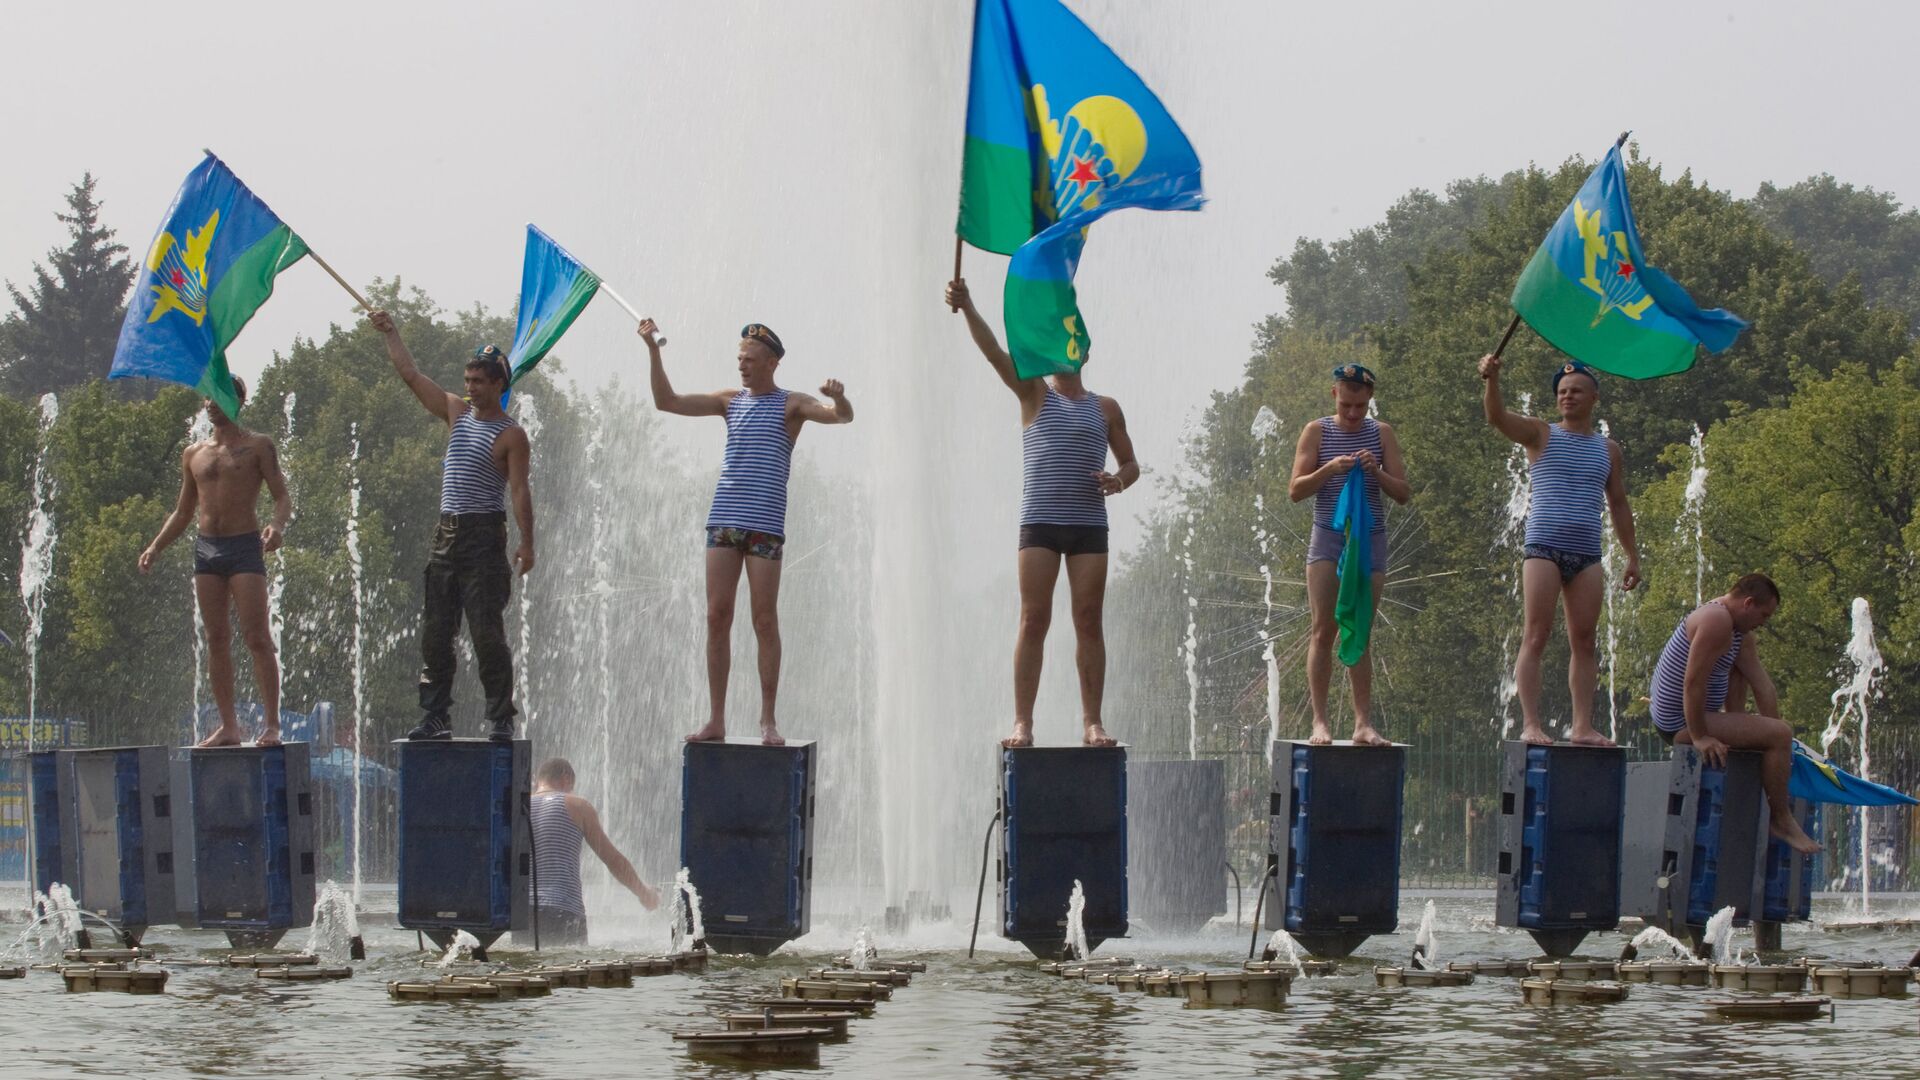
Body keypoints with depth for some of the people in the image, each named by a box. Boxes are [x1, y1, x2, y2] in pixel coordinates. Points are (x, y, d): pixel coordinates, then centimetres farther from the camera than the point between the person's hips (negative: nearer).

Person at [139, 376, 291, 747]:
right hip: (206, 549, 5)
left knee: (257, 638, -11)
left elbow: (283, 497, -3)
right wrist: (155, 547, 10)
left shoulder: (257, 447, 3)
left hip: (244, 547, -5)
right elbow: (183, 512, 22)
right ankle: (228, 726, 5)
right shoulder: (194, 455, 16)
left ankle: (272, 723, -11)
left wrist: (278, 526, -24)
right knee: (217, 640, 2)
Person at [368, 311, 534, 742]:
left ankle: (501, 719, -6)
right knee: (434, 632, 5)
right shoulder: (457, 413, 13)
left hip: (484, 536, -7)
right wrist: (389, 332, 18)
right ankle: (436, 716, 8)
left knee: (487, 633, -9)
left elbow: (520, 490, -13)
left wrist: (527, 543, -21)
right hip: (447, 533, 7)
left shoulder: (511, 435, -6)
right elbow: (410, 374, 18)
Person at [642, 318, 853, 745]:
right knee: (717, 618, 0)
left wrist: (838, 397, -34)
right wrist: (653, 351, 5)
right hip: (723, 521, 4)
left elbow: (843, 416, -12)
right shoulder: (730, 401, 15)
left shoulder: (790, 404, 3)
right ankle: (716, 719, 2)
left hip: (765, 525, -4)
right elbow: (667, 402, 14)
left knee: (765, 622, -3)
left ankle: (768, 720, 2)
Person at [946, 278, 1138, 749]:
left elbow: (1131, 463, 18)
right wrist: (967, 307, -20)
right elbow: (994, 352, -6)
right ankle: (1022, 722, -8)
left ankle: (1092, 722, 1)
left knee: (1089, 621, -1)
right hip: (1040, 521, -2)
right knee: (1034, 621, -7)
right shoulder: (1035, 394, 8)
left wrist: (1119, 479, -6)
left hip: (1089, 524, 2)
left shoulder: (1105, 409, 15)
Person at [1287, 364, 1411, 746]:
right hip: (1328, 538, -1)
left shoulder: (1381, 434, 6)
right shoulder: (1317, 432, 2)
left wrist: (1376, 472, -14)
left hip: (1370, 539, 1)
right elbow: (1295, 490, -2)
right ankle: (1320, 721, -7)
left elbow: (1404, 494, 4)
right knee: (1323, 630, -7)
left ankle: (1363, 724, 2)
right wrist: (1329, 469, -18)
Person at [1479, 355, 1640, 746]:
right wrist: (1492, 379, -31)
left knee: (1584, 641, 3)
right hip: (1543, 549, -4)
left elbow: (1618, 506, 21)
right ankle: (1531, 724, -13)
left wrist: (1632, 556, 16)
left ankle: (1583, 726, 4)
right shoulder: (1541, 435, 5)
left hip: (1587, 556, 4)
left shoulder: (1608, 450, 16)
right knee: (1536, 637, -9)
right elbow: (1497, 416, -12)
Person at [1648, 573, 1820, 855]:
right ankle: (1780, 820, -6)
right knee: (1780, 734, -17)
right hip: (1681, 725, -11)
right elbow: (1693, 681, -26)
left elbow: (1763, 686, 11)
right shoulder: (1717, 620, -21)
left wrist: (1777, 741, 8)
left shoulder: (1740, 632, 13)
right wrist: (1699, 737, -25)